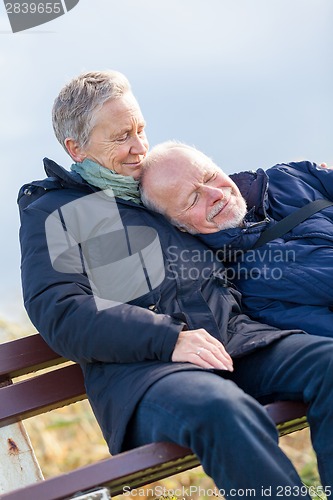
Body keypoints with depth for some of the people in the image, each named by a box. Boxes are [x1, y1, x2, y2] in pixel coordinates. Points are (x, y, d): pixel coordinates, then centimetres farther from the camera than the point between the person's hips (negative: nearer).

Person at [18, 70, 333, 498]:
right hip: (135, 363, -6)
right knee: (224, 412, -39)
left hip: (231, 334, 6)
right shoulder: (52, 212, 11)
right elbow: (59, 314, -5)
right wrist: (169, 339, -15)